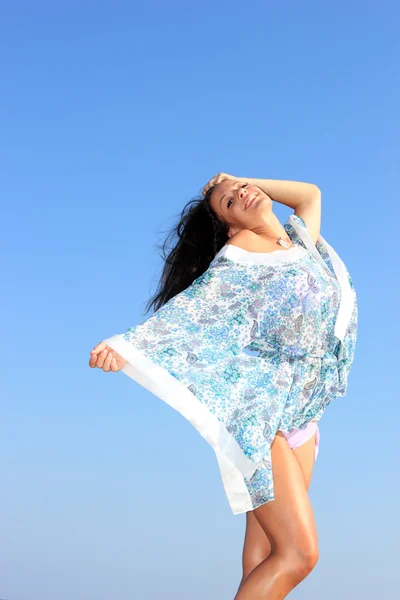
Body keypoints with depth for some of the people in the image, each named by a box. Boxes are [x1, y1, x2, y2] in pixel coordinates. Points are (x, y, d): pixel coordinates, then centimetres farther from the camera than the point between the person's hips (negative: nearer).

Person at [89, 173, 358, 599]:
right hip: (260, 416, -6)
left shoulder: (301, 241, 14)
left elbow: (310, 193, 31)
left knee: (267, 547, 3)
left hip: (301, 416, 6)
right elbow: (191, 308, -16)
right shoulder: (238, 255, -5)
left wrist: (245, 179, 21)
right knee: (299, 552, -12)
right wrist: (129, 343, -31)